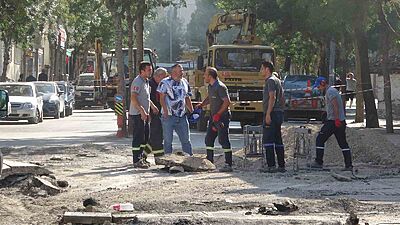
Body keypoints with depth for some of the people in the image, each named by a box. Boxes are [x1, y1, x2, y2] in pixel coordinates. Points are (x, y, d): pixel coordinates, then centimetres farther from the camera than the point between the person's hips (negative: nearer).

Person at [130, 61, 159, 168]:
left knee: (144, 137, 14)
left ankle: (141, 158, 22)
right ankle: (137, 161, -6)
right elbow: (133, 98, -25)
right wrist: (142, 110, -29)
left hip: (144, 113, 10)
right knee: (138, 137, -8)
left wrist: (152, 106, 27)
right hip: (137, 114, -10)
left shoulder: (146, 81, 15)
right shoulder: (137, 81, -16)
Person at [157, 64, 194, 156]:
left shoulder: (185, 82, 13)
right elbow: (162, 98, -6)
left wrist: (191, 110, 11)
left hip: (182, 116, 5)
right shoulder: (165, 82, -3)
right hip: (169, 116, -5)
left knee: (186, 139, 7)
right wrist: (165, 110, -16)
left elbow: (187, 99, 20)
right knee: (168, 140, 2)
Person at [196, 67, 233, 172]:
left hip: (222, 117, -10)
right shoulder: (210, 86, 13)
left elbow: (227, 102, -21)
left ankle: (228, 164, -9)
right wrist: (201, 105, 14)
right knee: (209, 139, 12)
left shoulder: (220, 87, -17)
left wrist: (218, 114, -21)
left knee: (223, 140, -11)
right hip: (214, 117, 10)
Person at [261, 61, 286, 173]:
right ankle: (281, 166, 11)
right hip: (279, 113, 10)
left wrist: (268, 114, -23)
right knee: (278, 140, 11)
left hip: (271, 114, -10)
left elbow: (272, 97, -19)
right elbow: (282, 99, 23)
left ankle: (271, 166, -15)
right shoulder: (278, 81, 20)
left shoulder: (270, 81, -9)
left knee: (268, 140, -10)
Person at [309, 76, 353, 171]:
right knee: (343, 143, 8)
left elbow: (335, 105, -20)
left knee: (320, 139, -2)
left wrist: (336, 119, -25)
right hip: (341, 121, 10)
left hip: (333, 121, -10)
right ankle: (349, 165, 4)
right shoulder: (333, 90, 21)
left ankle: (318, 162, -3)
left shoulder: (330, 91, -9)